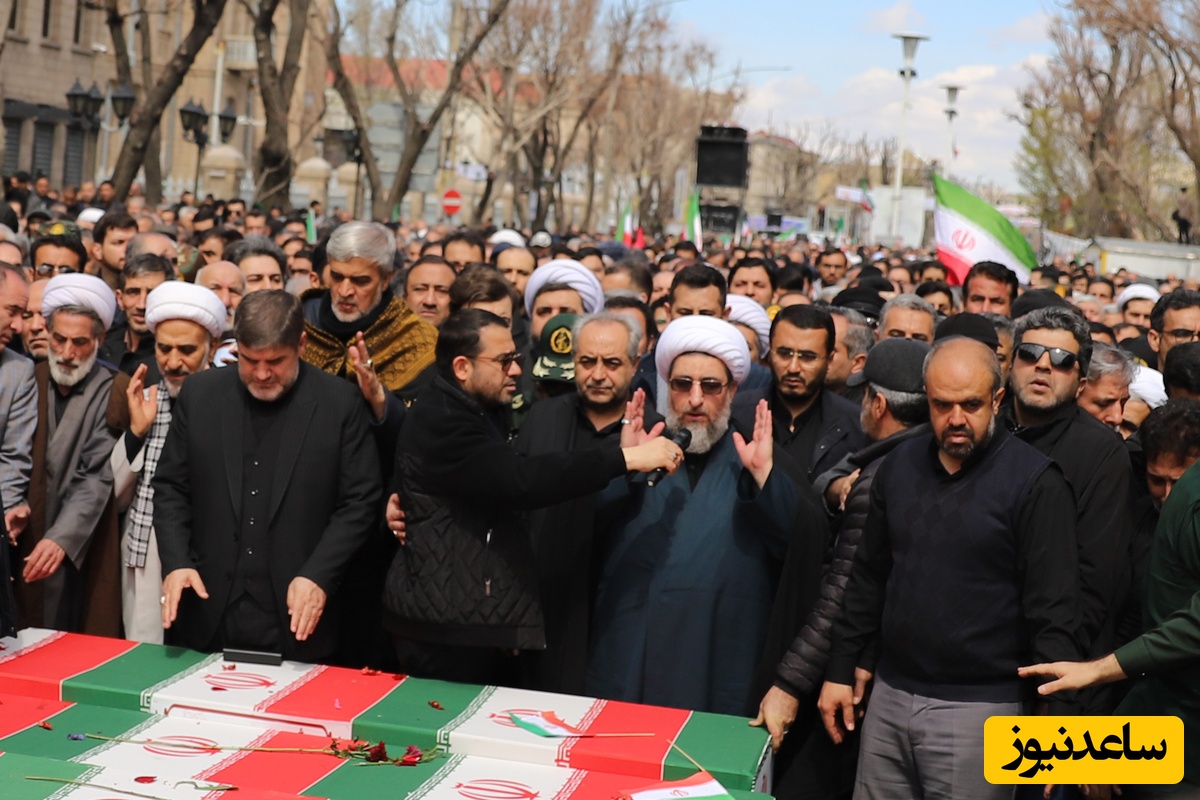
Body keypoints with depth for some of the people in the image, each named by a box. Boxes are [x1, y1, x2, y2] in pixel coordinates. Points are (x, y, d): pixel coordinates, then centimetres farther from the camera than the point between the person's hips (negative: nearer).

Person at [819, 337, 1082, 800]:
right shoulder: (900, 466, 8)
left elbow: (1053, 611, -12)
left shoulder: (1035, 481, -10)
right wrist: (841, 669, 12)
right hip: (888, 695, 5)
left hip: (979, 708, -5)